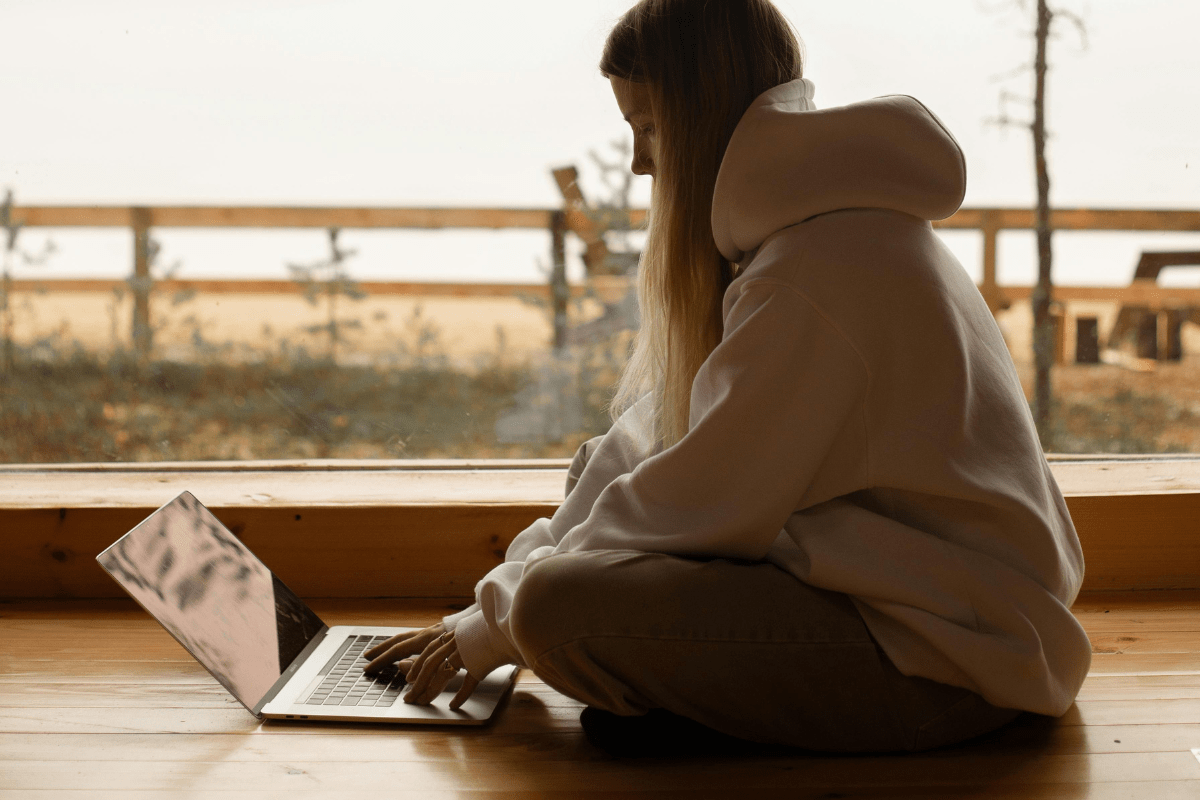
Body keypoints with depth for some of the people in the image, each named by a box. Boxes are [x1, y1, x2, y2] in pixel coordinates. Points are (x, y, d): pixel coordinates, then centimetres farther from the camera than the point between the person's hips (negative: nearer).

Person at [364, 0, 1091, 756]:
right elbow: (656, 434, 12)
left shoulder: (816, 269, -21)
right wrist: (511, 585, 8)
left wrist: (498, 621, -7)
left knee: (559, 607, -26)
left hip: (945, 658, -10)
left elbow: (701, 503, -19)